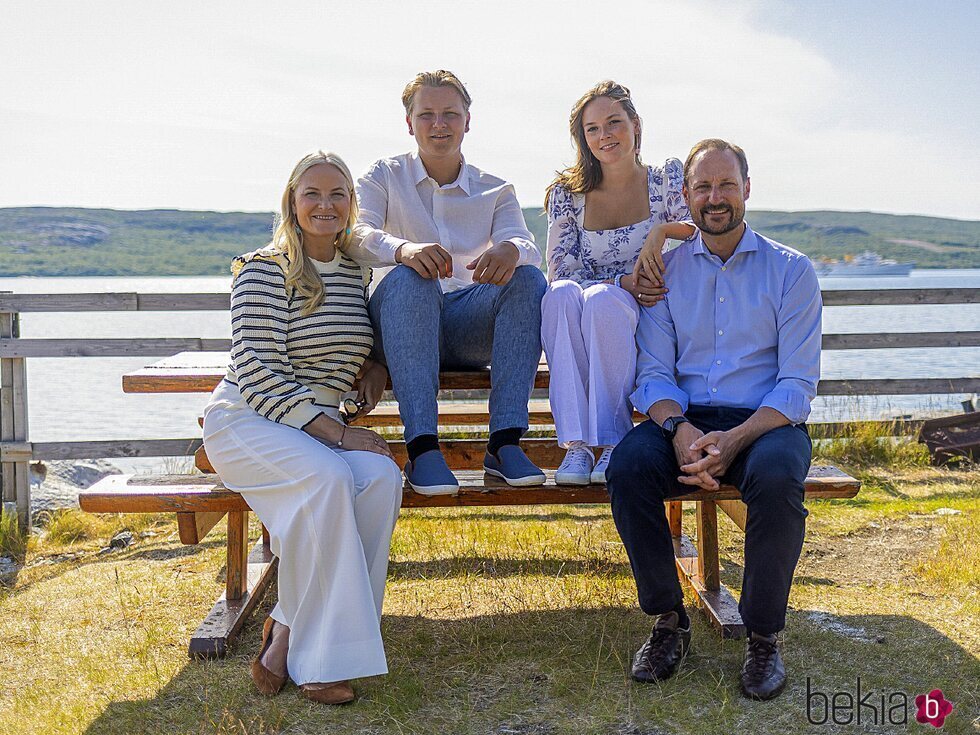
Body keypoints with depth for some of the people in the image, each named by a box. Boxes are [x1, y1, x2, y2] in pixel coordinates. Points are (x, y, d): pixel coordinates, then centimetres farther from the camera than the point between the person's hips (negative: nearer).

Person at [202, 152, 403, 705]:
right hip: (247, 421, -5)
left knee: (383, 476, -25)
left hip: (321, 426, 6)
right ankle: (312, 656, -22)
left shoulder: (357, 270, 11)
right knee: (329, 477, -34)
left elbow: (362, 343, 29)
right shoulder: (264, 272, -8)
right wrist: (336, 433, -22)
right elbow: (258, 377, -15)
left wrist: (378, 368, 4)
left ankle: (288, 633, -18)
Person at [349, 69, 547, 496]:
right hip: (401, 325, -2)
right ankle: (421, 447, -42)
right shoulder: (384, 178, 11)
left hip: (470, 326, 2)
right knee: (408, 278, -34)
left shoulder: (495, 191, 15)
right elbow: (355, 234, -11)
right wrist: (403, 249, -35)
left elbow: (525, 244, -6)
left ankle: (505, 441, -33)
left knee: (528, 279, -26)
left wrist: (510, 250, -33)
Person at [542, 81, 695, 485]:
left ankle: (613, 442, -31)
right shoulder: (567, 193, 9)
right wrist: (622, 282, -15)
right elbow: (559, 273, 0)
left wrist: (663, 229, -20)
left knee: (602, 299, -35)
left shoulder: (668, 178, 8)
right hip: (581, 337, 1)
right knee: (562, 293, -33)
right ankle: (576, 444, -35)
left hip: (648, 323, -1)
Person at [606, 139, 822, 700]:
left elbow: (799, 383, -4)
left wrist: (735, 439, -21)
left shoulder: (791, 270, 4)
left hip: (765, 421, -2)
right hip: (686, 420, 2)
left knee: (776, 477, -36)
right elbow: (654, 373, 4)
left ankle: (764, 635, -13)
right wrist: (680, 430, -19)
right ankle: (670, 620, -10)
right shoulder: (666, 271, 11)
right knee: (628, 465, -29)